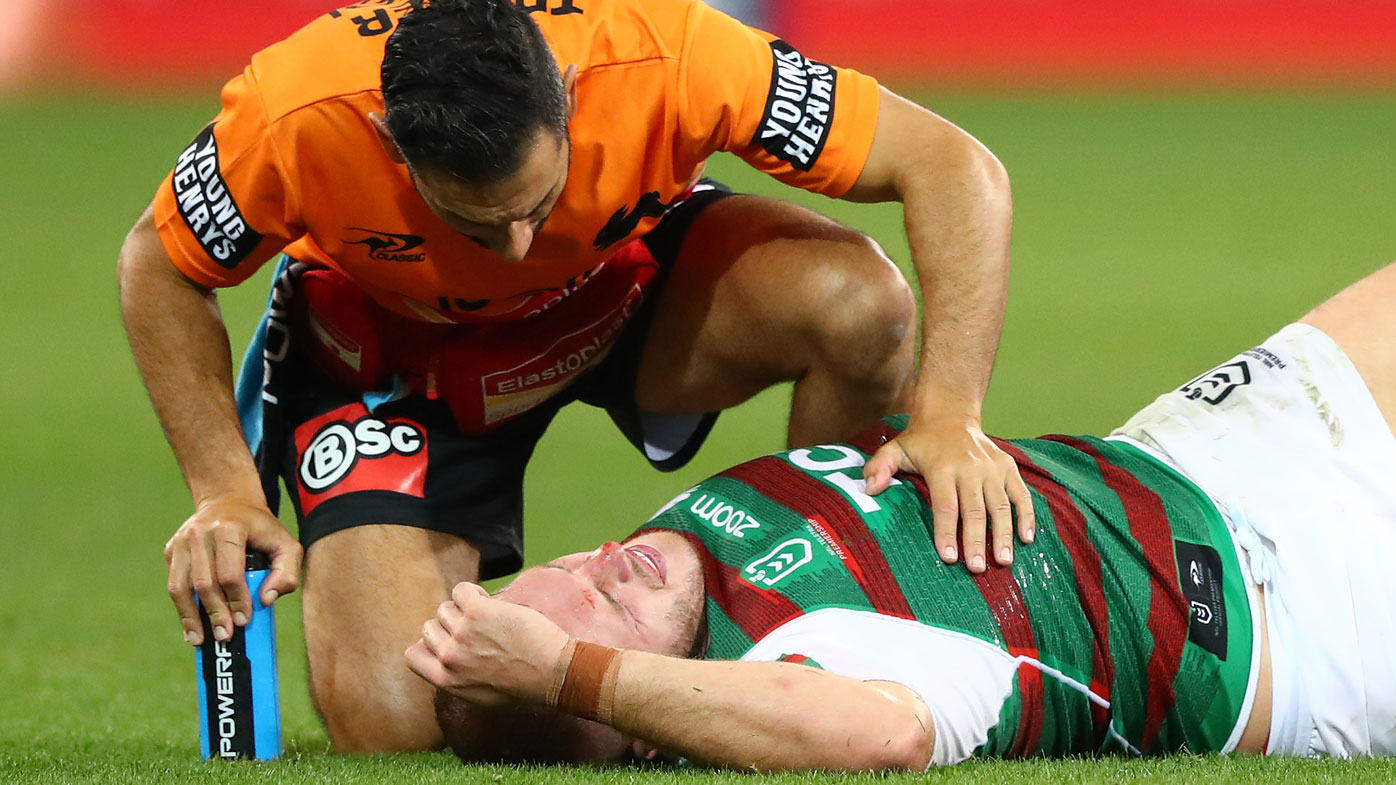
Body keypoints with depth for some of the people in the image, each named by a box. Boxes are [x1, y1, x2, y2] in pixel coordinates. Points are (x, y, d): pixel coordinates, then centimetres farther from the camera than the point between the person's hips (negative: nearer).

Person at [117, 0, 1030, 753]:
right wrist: (228, 492, -21)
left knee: (857, 301, -30)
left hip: (631, 276, 1)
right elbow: (158, 270, -14)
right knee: (389, 722, -19)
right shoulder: (296, 121, -36)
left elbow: (957, 170, -29)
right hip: (389, 339, -1)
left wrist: (948, 414, -39)